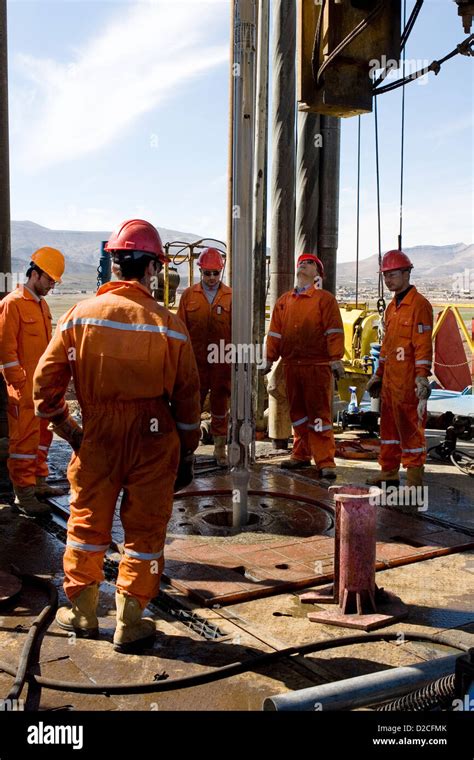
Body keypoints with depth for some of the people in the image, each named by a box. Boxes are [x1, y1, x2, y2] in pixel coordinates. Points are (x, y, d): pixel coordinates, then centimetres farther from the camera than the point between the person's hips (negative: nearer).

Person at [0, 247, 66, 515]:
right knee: (25, 439, -3)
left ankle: (39, 482, 29)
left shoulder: (42, 304, 15)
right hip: (25, 388, -8)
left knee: (43, 435, 16)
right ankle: (23, 494, 5)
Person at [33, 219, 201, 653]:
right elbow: (187, 395, -2)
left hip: (98, 437, 2)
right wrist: (187, 450, 9)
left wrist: (65, 428, 13)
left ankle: (82, 612, 31)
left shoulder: (80, 315, -3)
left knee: (87, 522, 17)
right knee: (145, 528, 10)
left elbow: (46, 380, 0)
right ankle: (131, 623, 17)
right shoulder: (168, 325, -6)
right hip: (154, 439, -1)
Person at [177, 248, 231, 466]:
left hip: (222, 362, 0)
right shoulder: (189, 295, 4)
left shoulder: (230, 296, 2)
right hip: (195, 361, 0)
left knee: (220, 405, 10)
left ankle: (220, 448, 23)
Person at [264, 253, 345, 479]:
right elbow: (275, 332, 14)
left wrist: (336, 359, -15)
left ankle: (325, 462, 0)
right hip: (291, 365, 5)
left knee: (319, 413, -4)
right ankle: (301, 455, 24)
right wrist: (270, 358, 9)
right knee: (297, 412, 12)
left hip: (318, 366, -5)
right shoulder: (284, 301, 15)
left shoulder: (325, 299, 0)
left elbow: (334, 331, -7)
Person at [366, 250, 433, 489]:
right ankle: (389, 471, 25)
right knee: (388, 424, 14)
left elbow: (423, 345, -15)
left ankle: (414, 476, 5)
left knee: (410, 426, -4)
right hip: (389, 379, 9)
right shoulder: (392, 307, 18)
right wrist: (378, 375, 22)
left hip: (407, 382, -9)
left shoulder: (419, 304, -9)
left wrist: (422, 378, -21)